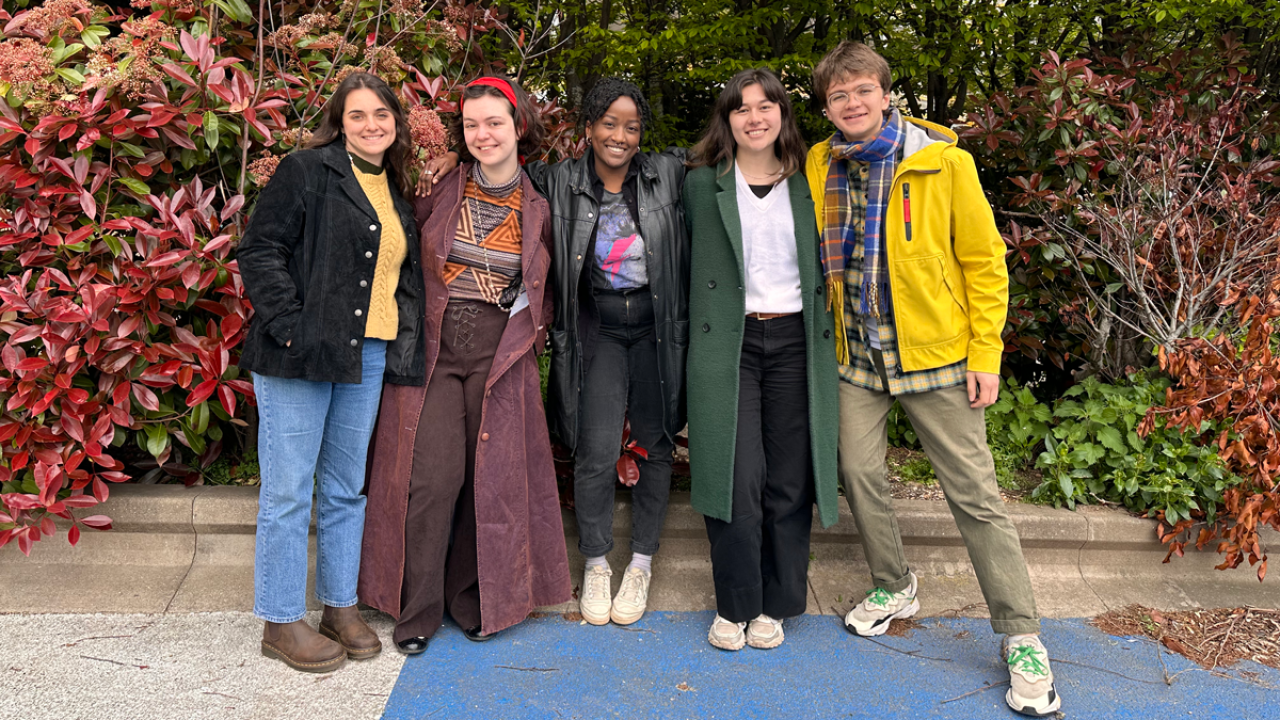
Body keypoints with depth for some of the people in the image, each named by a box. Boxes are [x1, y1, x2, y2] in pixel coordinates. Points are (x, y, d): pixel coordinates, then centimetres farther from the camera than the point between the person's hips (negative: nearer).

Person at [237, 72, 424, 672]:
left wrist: (406, 345, 11)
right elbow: (259, 251, -8)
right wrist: (290, 326, -16)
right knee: (289, 491, 1)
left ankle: (340, 608, 26)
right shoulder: (307, 171, -2)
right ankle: (281, 622, 13)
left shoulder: (396, 195, 18)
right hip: (303, 353, -6)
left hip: (368, 356, 6)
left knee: (346, 487, 14)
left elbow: (406, 277, 24)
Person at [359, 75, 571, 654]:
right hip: (432, 349, -1)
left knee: (491, 476, 4)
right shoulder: (441, 192, 3)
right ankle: (417, 609, 10)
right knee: (433, 475, -6)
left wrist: (533, 333, 3)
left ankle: (474, 599, 22)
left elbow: (547, 290, 16)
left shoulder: (538, 208, 5)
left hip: (499, 358, 1)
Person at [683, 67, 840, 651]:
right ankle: (734, 604, 11)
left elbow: (822, 267, 16)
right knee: (737, 478, -7)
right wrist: (696, 331, -2)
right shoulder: (703, 184, 7)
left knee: (789, 482, 3)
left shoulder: (805, 185, 13)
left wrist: (823, 335, 9)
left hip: (795, 341, 2)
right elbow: (689, 263, 7)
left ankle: (774, 604, 19)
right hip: (727, 341, -2)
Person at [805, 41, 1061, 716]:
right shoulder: (819, 166, 2)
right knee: (860, 472, 10)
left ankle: (1022, 637, 11)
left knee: (974, 492, 0)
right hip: (855, 356, 4)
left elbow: (984, 260, -6)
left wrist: (986, 354, -9)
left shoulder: (943, 160, -10)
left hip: (935, 352, -4)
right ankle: (893, 586, 34)